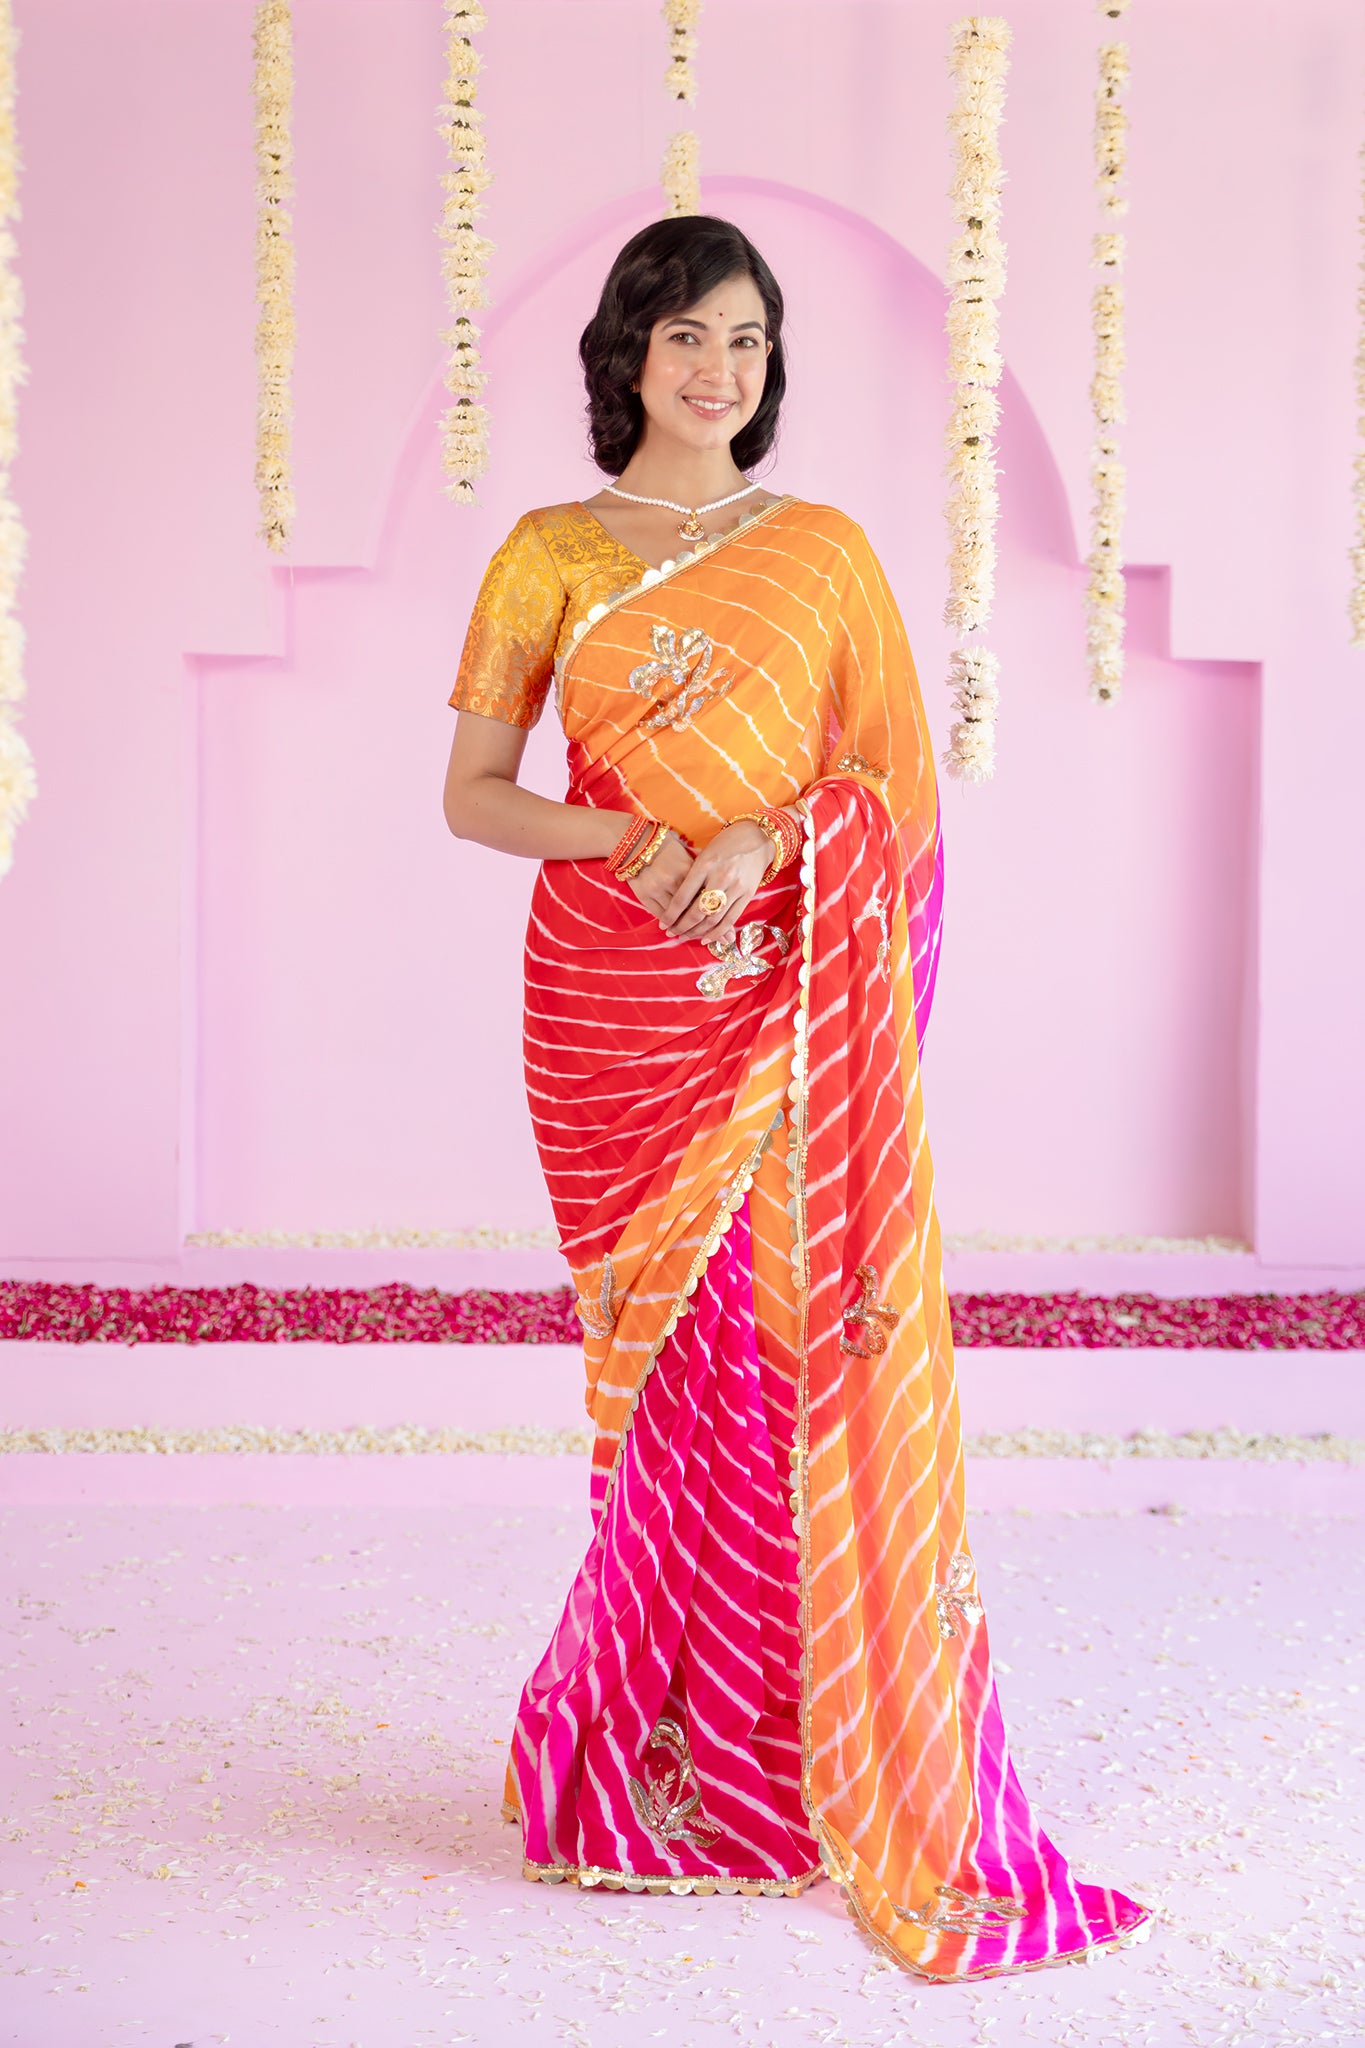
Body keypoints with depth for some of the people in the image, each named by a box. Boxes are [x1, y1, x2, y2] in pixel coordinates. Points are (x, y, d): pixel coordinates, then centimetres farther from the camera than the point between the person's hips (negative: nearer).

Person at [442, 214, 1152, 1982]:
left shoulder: (824, 553, 9)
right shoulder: (549, 556, 7)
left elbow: (894, 782, 5)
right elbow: (471, 793, 5)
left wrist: (768, 839, -13)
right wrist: (620, 840, -13)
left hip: (793, 1006, 1)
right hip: (616, 1005, -1)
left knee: (815, 1345, -4)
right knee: (698, 1368, 1)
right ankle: (690, 1759, 17)